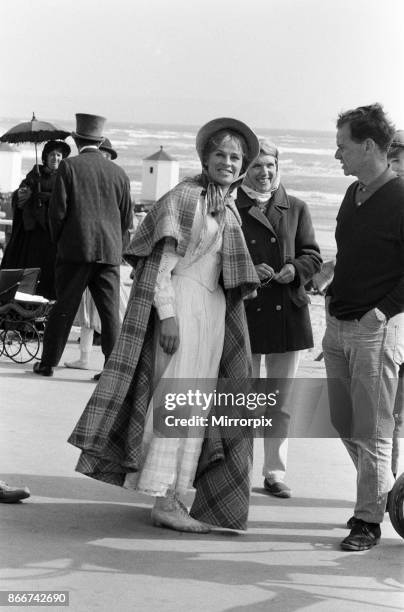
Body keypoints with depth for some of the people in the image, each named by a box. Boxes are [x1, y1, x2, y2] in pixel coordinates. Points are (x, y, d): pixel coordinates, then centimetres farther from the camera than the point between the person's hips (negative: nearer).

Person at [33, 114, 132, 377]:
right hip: (110, 251, 2)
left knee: (64, 308, 6)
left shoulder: (69, 167, -3)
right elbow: (127, 218, 9)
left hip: (76, 248, -2)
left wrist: (58, 240, 10)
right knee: (110, 311, 3)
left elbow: (58, 210, -6)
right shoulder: (118, 173, 7)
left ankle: (49, 362, 12)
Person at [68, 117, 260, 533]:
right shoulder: (185, 196, -5)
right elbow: (162, 260, -11)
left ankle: (173, 494, 12)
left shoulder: (229, 209, 17)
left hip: (214, 310, 8)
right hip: (181, 301, -8)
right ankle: (165, 500, -11)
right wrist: (167, 313, -20)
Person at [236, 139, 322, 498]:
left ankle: (275, 471, 15)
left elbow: (313, 256, 10)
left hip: (287, 314, 2)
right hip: (243, 313, -2)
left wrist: (295, 269, -11)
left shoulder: (296, 209, 11)